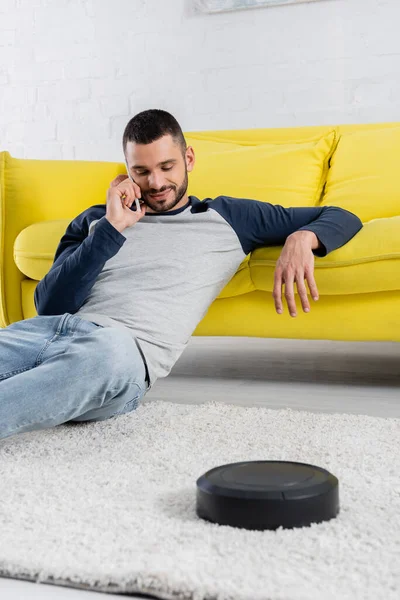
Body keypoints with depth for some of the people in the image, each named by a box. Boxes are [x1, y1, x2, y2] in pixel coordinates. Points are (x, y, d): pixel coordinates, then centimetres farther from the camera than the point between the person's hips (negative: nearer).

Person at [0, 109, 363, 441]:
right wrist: (112, 229, 6)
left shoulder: (227, 219, 22)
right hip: (49, 329, 4)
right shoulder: (94, 221, 27)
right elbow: (49, 306, 12)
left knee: (111, 352, -42)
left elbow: (342, 219, 25)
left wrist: (301, 238, 0)